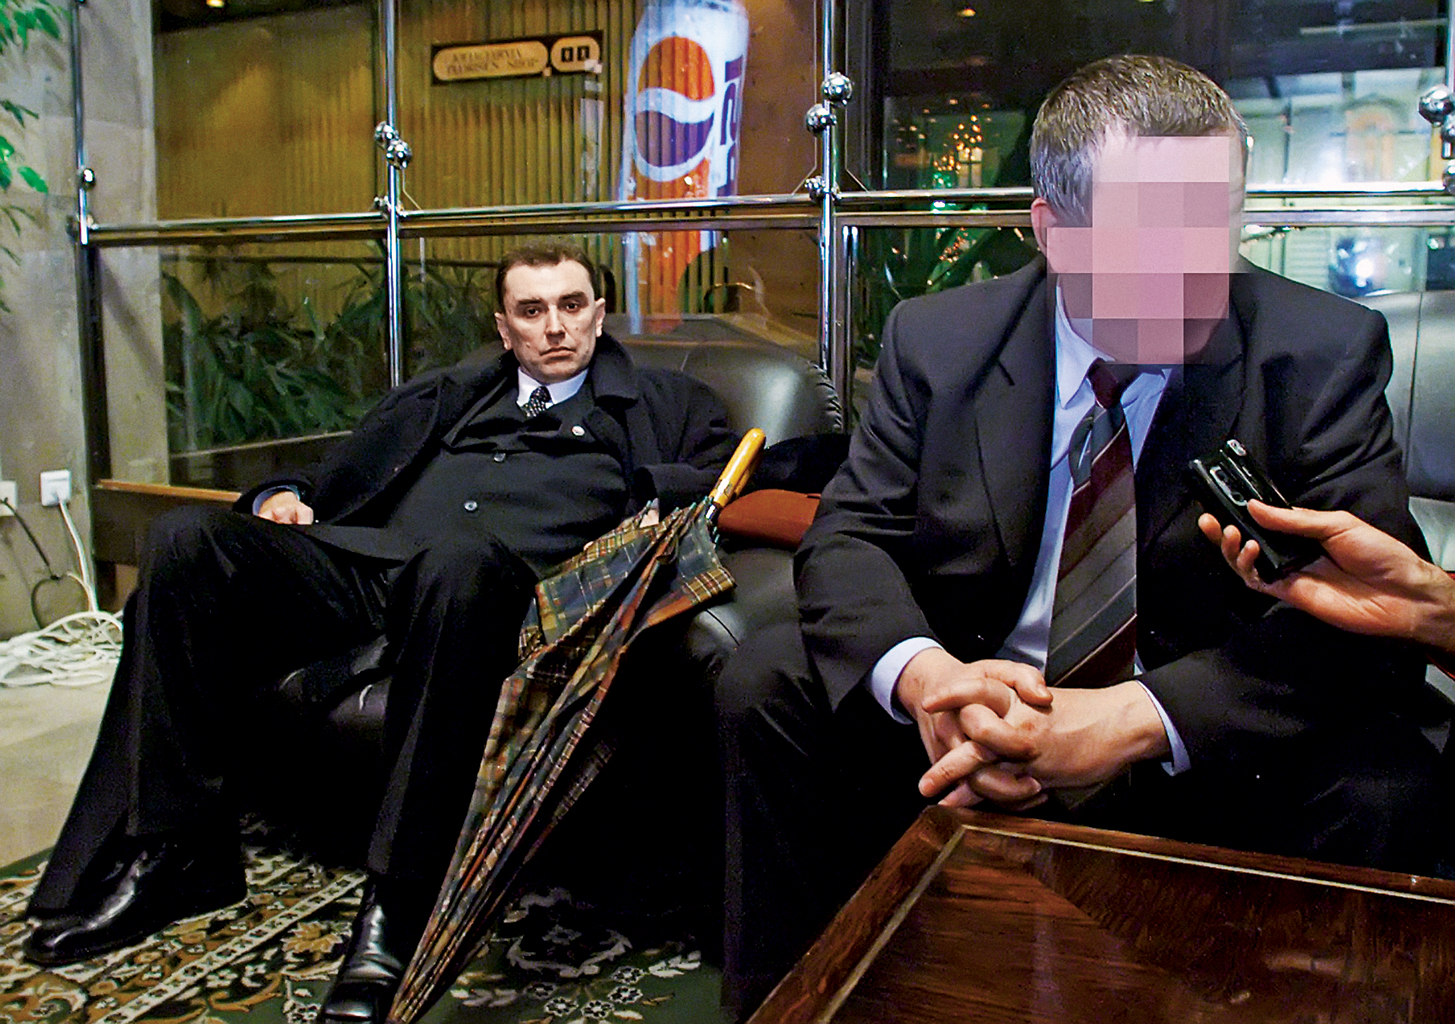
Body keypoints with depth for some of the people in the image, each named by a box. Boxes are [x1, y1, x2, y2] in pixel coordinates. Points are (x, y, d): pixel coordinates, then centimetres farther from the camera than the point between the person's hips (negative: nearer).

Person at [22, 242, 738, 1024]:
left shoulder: (662, 402, 25)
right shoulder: (448, 394, 34)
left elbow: (721, 482, 11)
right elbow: (343, 471, 33)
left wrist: (660, 501, -9)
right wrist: (284, 496, 12)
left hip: (498, 574, -4)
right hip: (368, 556, 5)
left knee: (458, 556, -40)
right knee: (185, 540, -18)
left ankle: (400, 903, -34)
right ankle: (171, 849, -13)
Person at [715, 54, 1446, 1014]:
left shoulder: (1322, 350, -9)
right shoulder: (936, 338, -4)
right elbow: (849, 537, -4)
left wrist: (1134, 717, -31)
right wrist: (923, 673, -28)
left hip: (1203, 748, -1)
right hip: (977, 717, 2)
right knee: (761, 685, -14)